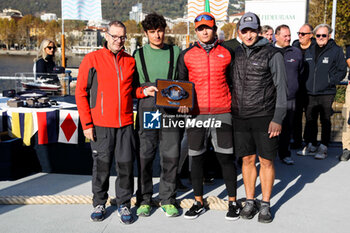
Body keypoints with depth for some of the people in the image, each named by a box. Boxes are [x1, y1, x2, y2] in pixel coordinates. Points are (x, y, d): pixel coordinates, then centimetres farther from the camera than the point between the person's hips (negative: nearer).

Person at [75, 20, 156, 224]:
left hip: (126, 123, 3)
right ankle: (99, 203, 24)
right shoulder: (92, 59, -1)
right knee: (102, 165, 7)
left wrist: (144, 91, -2)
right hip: (101, 125, -2)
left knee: (126, 164, 4)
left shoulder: (130, 61, 10)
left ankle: (124, 204, 19)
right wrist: (87, 123, -7)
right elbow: (81, 93, -2)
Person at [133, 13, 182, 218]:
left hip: (170, 109, 0)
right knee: (145, 154, 1)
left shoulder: (175, 52, 11)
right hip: (147, 108, 0)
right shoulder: (139, 54, 10)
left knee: (171, 155, 1)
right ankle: (144, 199, 15)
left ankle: (168, 199, 15)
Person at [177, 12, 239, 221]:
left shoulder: (227, 53, 7)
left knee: (226, 158, 2)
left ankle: (233, 202, 15)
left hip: (222, 113, -1)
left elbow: (232, 82, 12)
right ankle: (199, 202, 20)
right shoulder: (186, 55, 7)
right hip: (196, 113, 1)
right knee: (196, 158, 7)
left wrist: (234, 107, 7)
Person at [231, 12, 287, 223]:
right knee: (247, 159, 9)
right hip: (240, 116, 4)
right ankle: (250, 202, 22)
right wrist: (229, 111, 12)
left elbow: (282, 87, -5)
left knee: (266, 161, 3)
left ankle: (266, 205, 16)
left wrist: (278, 118, -11)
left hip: (264, 116, -3)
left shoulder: (272, 54, -4)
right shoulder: (236, 53, 9)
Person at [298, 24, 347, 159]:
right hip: (310, 93, 5)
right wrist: (305, 84, 9)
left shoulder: (336, 50, -2)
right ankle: (311, 146, 21)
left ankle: (323, 148, 12)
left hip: (326, 93, -4)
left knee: (325, 121, 3)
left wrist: (331, 81, -11)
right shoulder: (309, 51, 12)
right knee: (310, 120, 10)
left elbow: (342, 70, -1)